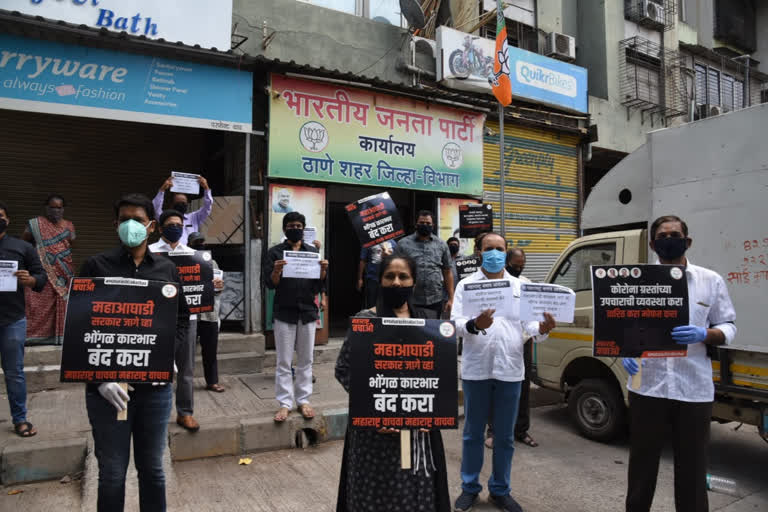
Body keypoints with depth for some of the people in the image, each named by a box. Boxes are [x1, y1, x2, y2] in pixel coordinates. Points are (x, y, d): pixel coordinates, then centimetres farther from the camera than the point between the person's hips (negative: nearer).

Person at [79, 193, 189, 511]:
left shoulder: (167, 270, 7)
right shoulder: (96, 266, 0)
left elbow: (181, 318, 13)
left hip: (155, 385, 2)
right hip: (108, 386, -2)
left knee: (152, 468, 14)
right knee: (112, 473, 10)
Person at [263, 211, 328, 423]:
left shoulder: (313, 252, 9)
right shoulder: (275, 252, 2)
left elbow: (319, 285, 6)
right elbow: (269, 284, -4)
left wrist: (323, 270, -13)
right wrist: (277, 271, -23)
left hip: (308, 312, 2)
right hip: (284, 312, -2)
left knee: (305, 361, 9)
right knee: (284, 362, 4)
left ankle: (303, 400, 19)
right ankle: (285, 403, 12)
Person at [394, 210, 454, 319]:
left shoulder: (441, 245, 8)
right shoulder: (403, 244, 2)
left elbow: (447, 273, 9)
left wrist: (451, 299, 5)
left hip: (436, 301, 2)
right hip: (411, 302, -1)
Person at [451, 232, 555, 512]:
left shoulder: (520, 287, 9)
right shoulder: (466, 285, 1)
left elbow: (529, 323, 3)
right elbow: (456, 322, -9)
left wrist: (542, 328, -20)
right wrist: (475, 325, -30)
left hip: (509, 370, 2)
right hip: (476, 370, -2)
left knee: (505, 436, 13)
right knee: (473, 433, 12)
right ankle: (470, 488, 28)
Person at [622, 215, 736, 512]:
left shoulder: (711, 281, 4)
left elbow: (728, 327, 5)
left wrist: (703, 335, -16)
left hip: (694, 391, 0)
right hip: (647, 388, 1)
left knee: (692, 469, 11)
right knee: (642, 465, 13)